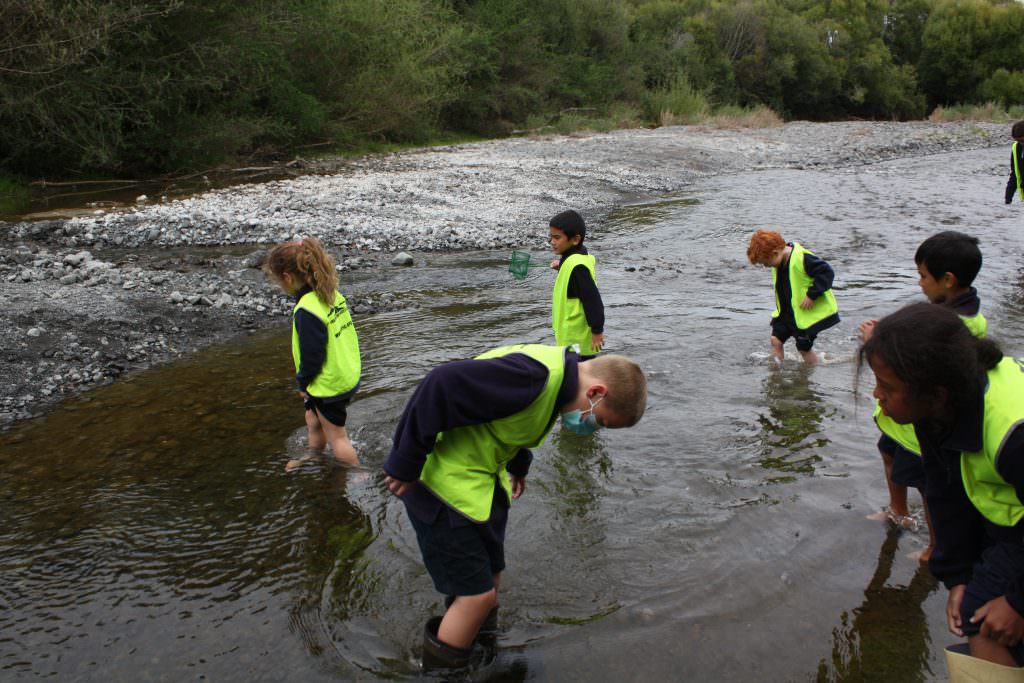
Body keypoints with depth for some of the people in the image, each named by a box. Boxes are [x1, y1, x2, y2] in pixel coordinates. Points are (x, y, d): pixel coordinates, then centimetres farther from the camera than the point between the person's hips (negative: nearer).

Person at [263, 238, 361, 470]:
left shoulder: (307, 310, -29)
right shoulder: (331, 295, -2)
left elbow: (311, 356, -25)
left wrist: (303, 382, -6)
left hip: (329, 384, -10)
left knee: (336, 436, 9)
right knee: (314, 422, 30)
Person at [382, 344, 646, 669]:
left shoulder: (559, 379, 2)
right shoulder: (533, 377, -29)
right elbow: (441, 387, -32)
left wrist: (517, 466, 29)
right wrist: (405, 465, -24)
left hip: (479, 481, 9)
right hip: (444, 486, -9)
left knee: (490, 582, 16)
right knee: (478, 593, -3)